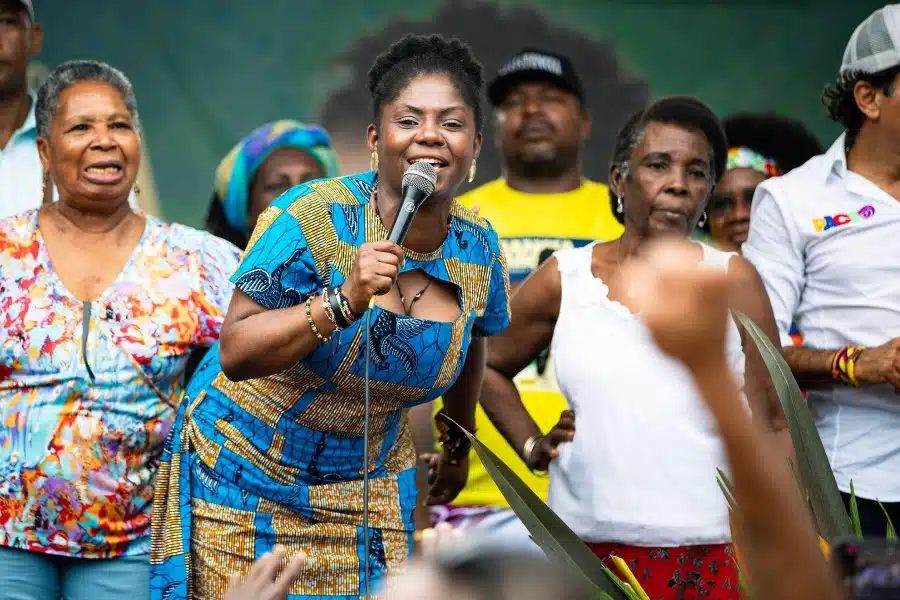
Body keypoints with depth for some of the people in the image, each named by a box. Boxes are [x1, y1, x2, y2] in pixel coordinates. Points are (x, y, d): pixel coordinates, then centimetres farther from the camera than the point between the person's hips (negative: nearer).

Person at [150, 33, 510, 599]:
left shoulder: (480, 250, -7)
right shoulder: (312, 218, -23)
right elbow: (234, 353, -26)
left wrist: (459, 445, 27)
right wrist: (342, 303, -38)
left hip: (372, 479, 4)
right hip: (246, 470, -4)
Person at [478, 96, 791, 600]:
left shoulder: (732, 280, 3)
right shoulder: (564, 280, 6)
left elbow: (773, 425, 2)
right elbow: (486, 366, 21)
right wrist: (533, 446, 8)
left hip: (711, 556, -1)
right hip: (585, 547, 1)